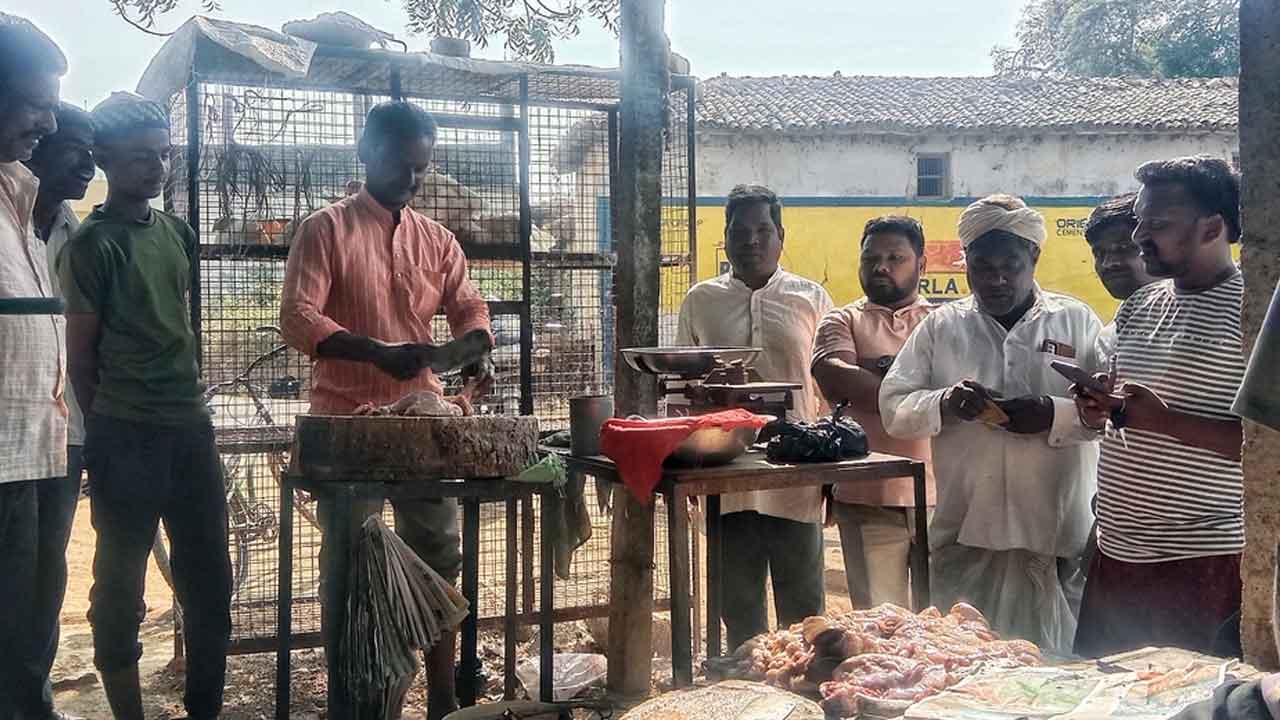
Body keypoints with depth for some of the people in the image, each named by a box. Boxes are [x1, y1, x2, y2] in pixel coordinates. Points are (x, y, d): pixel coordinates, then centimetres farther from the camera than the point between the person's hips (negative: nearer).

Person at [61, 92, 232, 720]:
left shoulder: (177, 233, 10)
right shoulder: (93, 244, -8)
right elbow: (80, 355, -5)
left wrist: (188, 405, 15)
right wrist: (109, 433, 1)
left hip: (191, 428, 6)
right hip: (127, 439, -6)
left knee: (210, 581, 9)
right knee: (121, 587, 4)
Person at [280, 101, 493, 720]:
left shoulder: (437, 239, 12)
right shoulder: (325, 230, -3)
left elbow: (467, 305, 9)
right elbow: (297, 318, -13)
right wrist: (378, 353, -26)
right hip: (348, 421, -4)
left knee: (438, 556, 8)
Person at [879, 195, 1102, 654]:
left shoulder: (1077, 322, 6)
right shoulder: (941, 326, 9)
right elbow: (894, 409, 5)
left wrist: (1054, 415, -17)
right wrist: (945, 404, -14)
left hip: (1057, 535, 0)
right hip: (963, 536, 1)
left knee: (1053, 658, 7)